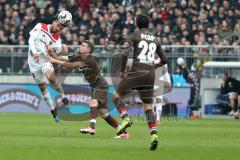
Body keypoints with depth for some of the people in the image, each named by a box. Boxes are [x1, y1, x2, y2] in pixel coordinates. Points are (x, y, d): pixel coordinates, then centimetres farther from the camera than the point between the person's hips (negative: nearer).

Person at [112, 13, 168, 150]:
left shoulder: (134, 36, 2)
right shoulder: (155, 39, 15)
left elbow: (125, 53, -13)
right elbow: (164, 60, 20)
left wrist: (122, 70, -1)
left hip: (137, 71, -4)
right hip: (150, 74, 4)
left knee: (117, 95, 12)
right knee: (148, 106, 7)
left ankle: (125, 118, -12)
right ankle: (154, 133, -11)